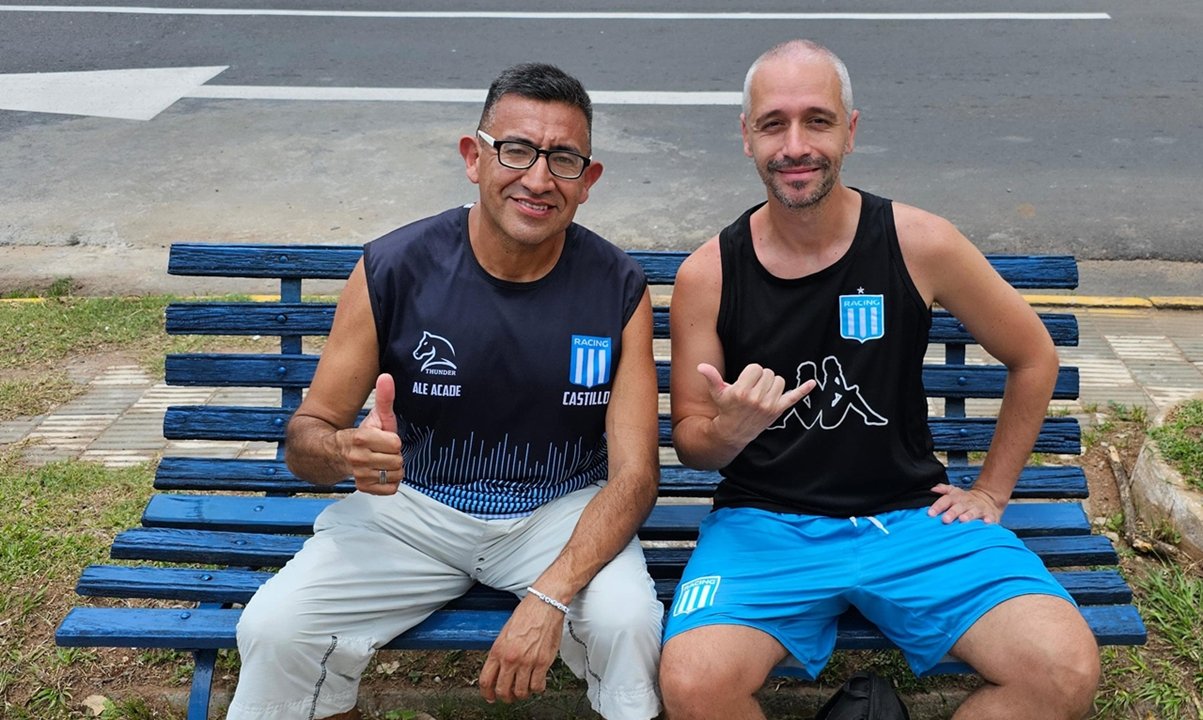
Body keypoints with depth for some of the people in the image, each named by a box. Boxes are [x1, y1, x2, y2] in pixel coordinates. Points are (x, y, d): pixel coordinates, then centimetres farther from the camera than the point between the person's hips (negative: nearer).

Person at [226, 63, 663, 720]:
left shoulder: (619, 290, -11)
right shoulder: (392, 269, -12)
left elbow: (633, 474, -12)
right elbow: (305, 436, -4)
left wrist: (550, 596, -28)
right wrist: (343, 451, -31)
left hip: (561, 512, 0)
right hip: (411, 506, 1)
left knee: (628, 621, -30)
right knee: (274, 629, -20)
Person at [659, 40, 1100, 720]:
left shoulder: (919, 243, -5)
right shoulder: (708, 273, -3)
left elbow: (1034, 356, 10)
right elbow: (690, 441, 4)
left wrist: (992, 490, 11)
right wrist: (728, 430, -19)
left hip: (911, 515, 1)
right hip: (766, 522, 0)